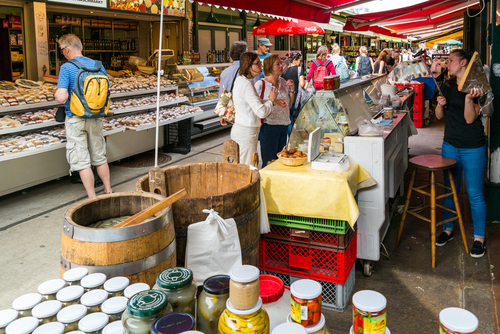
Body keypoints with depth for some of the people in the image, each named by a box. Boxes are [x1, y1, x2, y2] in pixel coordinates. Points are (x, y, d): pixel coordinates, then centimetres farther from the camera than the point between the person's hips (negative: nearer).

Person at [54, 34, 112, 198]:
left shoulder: (66, 68, -13)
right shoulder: (98, 65, 2)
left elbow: (61, 97, -21)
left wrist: (56, 93, 0)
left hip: (75, 119, -5)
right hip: (95, 117, 5)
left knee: (81, 160, 4)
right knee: (99, 157, 18)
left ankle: (92, 199, 8)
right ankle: (108, 191, 28)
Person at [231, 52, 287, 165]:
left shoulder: (240, 80, 10)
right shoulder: (247, 85, -20)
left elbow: (256, 102, 22)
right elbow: (262, 112, -25)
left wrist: (274, 101, 11)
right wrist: (271, 99, -6)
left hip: (239, 129, 10)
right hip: (246, 131, -10)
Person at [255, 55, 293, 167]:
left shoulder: (283, 82, 8)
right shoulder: (260, 84, -11)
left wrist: (292, 90, 2)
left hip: (283, 126, 6)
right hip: (268, 127, -6)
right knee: (269, 162, -2)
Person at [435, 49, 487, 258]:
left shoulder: (476, 87, -10)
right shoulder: (448, 86, 8)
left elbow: (470, 119, -16)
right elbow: (440, 116, 11)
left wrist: (469, 98, -31)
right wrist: (440, 105, -9)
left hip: (473, 148, -5)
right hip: (450, 145, 6)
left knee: (474, 193, 1)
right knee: (450, 190, 14)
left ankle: (479, 238, 14)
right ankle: (448, 230, 28)